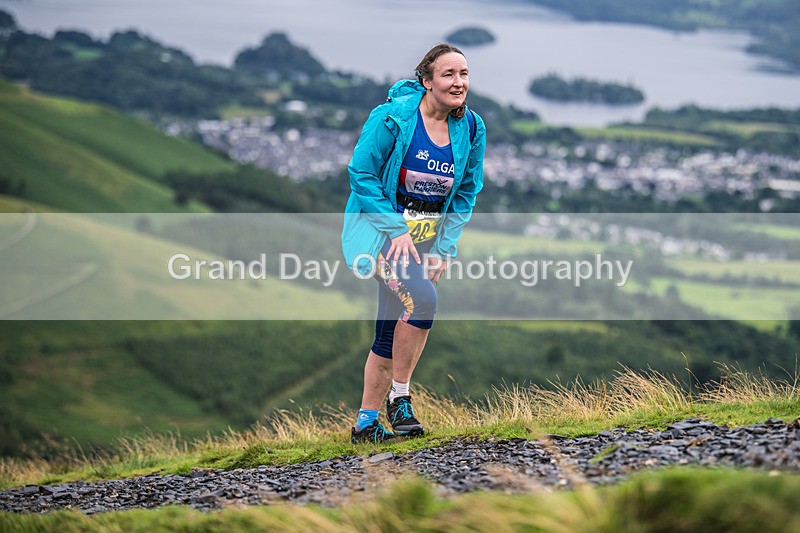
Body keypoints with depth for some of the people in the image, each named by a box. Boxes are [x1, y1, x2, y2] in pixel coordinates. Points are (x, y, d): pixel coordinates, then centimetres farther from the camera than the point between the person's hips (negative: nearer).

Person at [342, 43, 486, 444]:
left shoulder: (471, 128, 0)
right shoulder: (393, 117, -15)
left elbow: (466, 193, 8)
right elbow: (361, 173, -12)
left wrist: (444, 247, -1)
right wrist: (396, 230, -18)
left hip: (427, 234, 6)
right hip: (379, 224, -6)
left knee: (392, 330, 8)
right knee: (421, 297, -29)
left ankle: (365, 424, 19)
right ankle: (399, 398, -15)